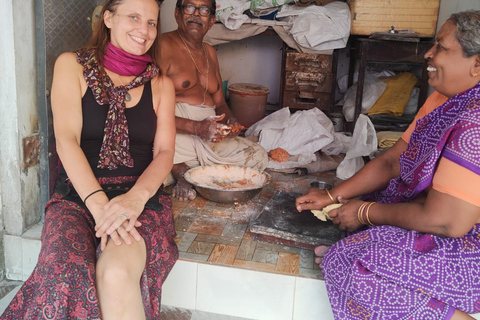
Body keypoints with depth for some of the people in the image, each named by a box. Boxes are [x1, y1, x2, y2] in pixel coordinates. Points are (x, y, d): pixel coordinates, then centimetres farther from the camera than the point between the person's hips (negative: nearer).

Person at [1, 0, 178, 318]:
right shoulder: (72, 66, 8)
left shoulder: (161, 84, 14)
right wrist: (99, 204, -20)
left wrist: (136, 197, -18)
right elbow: (67, 140, -5)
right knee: (67, 277, -30)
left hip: (142, 199, 1)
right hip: (78, 196, 0)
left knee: (116, 273, -31)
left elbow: (164, 151, 4)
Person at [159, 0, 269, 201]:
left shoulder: (210, 53, 19)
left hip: (210, 136, 8)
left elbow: (220, 103, 22)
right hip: (175, 130, -8)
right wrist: (196, 128, -24)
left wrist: (230, 121, -2)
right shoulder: (164, 46, -6)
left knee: (258, 156, -5)